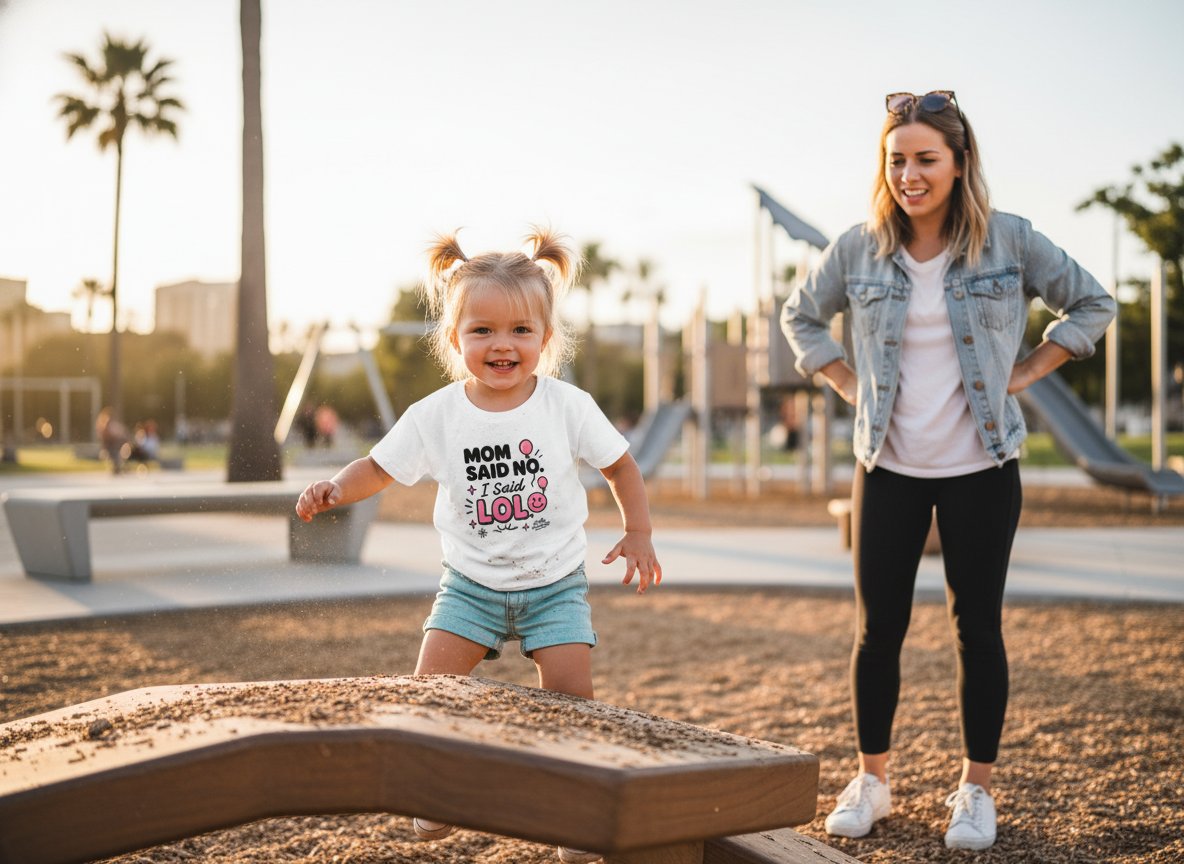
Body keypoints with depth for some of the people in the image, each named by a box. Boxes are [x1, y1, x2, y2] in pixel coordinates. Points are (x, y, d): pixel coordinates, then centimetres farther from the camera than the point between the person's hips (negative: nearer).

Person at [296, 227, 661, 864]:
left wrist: (638, 534, -3)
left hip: (554, 583, -1)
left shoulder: (569, 407, -9)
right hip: (471, 583, 1)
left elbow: (619, 465, 3)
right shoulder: (435, 415, -9)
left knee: (570, 696, -10)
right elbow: (380, 467, 0)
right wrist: (334, 489, -18)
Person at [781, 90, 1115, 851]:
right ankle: (872, 781, 22)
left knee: (978, 627, 5)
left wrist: (1023, 374, -3)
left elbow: (1092, 304, 4)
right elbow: (801, 317, 14)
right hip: (889, 468, 2)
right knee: (878, 627, 6)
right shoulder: (859, 249, -2)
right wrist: (851, 385, 3)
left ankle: (977, 790, 19)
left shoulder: (1009, 240, -6)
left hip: (981, 469, -1)